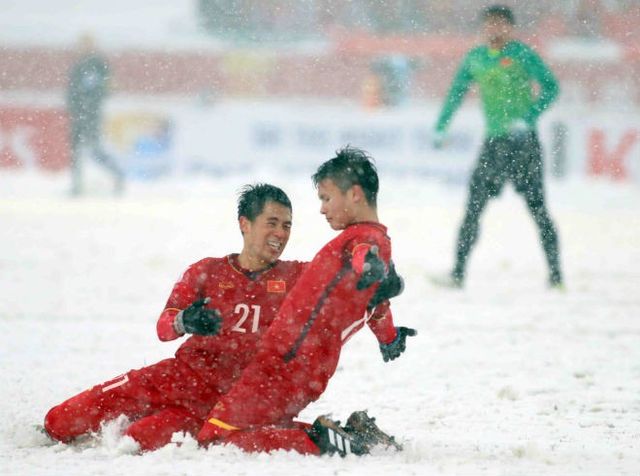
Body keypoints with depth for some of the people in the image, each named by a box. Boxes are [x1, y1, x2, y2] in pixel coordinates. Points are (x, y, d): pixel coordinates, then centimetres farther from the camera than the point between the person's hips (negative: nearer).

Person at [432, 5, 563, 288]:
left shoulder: (521, 54, -5)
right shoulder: (475, 58, 10)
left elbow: (551, 88, -9)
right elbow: (456, 94, 21)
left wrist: (527, 119, -19)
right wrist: (440, 128, 16)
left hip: (523, 141, -4)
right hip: (494, 142, 4)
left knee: (537, 208, -3)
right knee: (473, 208, -3)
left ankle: (555, 276, 3)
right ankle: (458, 274, -3)